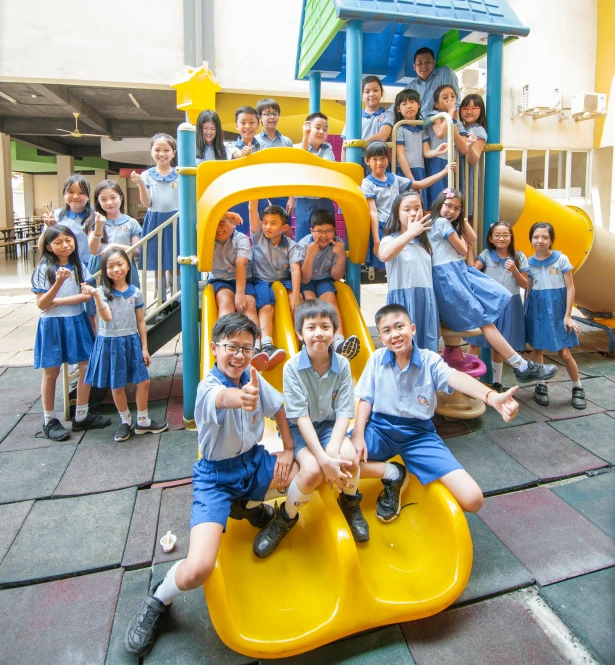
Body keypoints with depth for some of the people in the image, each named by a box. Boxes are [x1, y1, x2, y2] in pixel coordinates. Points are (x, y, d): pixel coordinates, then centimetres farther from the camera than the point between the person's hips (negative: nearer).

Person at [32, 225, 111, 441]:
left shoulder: (79, 266, 4)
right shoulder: (44, 269, -7)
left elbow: (87, 294, -6)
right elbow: (41, 304, -12)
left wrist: (58, 301, -13)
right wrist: (59, 282, -26)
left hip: (77, 321, 4)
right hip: (52, 324, -4)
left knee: (87, 367, 4)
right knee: (51, 372, 6)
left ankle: (81, 416, 19)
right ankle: (49, 421, 20)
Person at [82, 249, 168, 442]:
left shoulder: (135, 292, 1)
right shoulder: (103, 292, -7)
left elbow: (140, 321, 5)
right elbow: (107, 317, -21)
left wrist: (144, 348, 5)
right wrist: (95, 295, -34)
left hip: (132, 341, 2)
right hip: (110, 343, -2)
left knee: (143, 381, 5)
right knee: (117, 386, 8)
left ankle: (142, 421, 24)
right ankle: (126, 422, 29)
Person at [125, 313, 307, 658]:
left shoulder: (253, 376, -5)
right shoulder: (208, 387, -24)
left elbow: (278, 406, 12)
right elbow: (221, 397, -51)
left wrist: (288, 449, 5)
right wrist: (238, 397, -74)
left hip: (254, 462, 6)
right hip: (216, 477, -6)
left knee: (312, 473, -11)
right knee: (197, 570, -24)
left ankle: (250, 506, 16)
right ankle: (157, 603, 13)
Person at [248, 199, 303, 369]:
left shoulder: (291, 246, -3)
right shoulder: (258, 237, 1)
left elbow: (295, 270, -15)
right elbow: (252, 211, -10)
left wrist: (295, 295, -29)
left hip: (284, 281, 1)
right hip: (262, 282, -1)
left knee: (298, 300, -30)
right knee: (266, 307, -30)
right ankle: (267, 347, -50)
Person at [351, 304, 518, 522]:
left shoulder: (429, 360, -6)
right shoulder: (377, 359, -1)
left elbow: (456, 377, -27)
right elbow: (365, 399, 2)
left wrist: (492, 396, -47)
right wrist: (358, 435, -13)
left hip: (419, 434, -1)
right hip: (380, 428, 2)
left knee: (472, 499, -16)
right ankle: (393, 474, 1)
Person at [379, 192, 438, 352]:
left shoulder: (423, 243, 16)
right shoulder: (390, 239, -4)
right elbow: (384, 255, -31)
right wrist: (411, 232, -22)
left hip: (426, 302, 6)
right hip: (403, 302, -6)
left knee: (427, 351, 8)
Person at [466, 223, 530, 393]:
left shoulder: (519, 257, 3)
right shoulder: (486, 254, 1)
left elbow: (525, 285, 3)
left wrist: (514, 270, -15)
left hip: (509, 304, 1)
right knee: (475, 342, -4)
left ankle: (497, 382, 26)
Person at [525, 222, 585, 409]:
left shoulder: (561, 259, -4)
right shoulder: (530, 262, 4)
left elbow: (570, 288, -3)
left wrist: (568, 315, -7)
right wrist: (526, 311, 9)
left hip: (557, 307, -3)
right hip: (537, 308, 3)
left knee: (564, 353, -4)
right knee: (537, 349, 6)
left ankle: (578, 387, 17)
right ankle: (541, 386, 24)